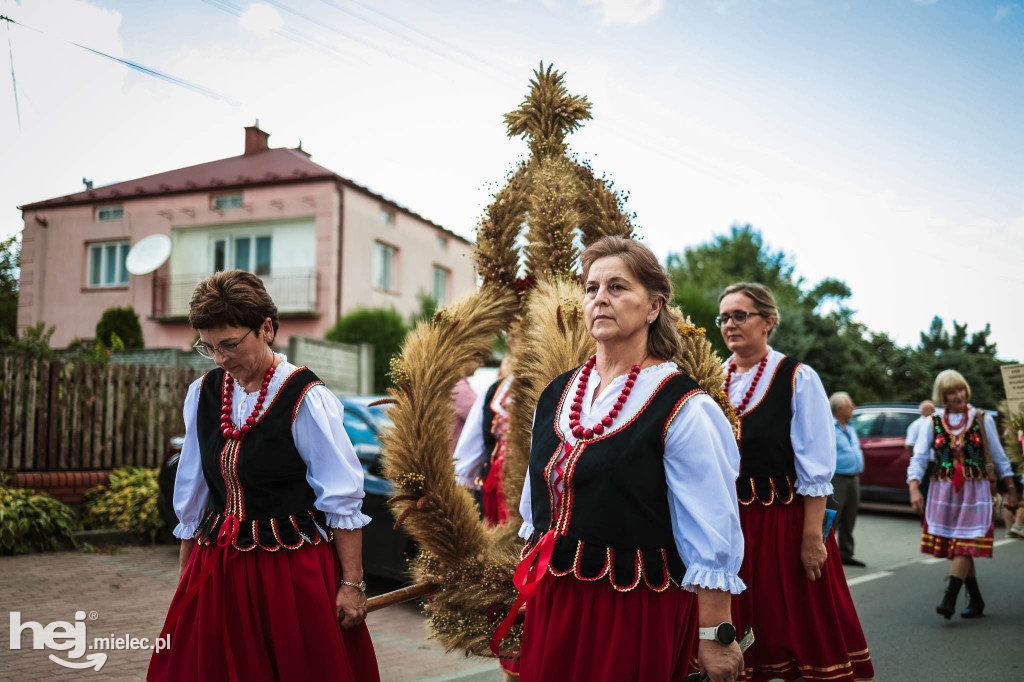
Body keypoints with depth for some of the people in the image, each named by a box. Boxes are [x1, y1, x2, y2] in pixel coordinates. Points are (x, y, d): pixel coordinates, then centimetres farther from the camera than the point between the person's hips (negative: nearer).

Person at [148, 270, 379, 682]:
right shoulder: (202, 394, 5)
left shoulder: (305, 399, -12)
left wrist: (351, 584, -12)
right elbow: (192, 499, 13)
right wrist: (185, 579, 15)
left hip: (293, 569, -5)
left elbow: (343, 502, -11)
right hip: (216, 571, 5)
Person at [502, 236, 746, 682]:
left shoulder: (685, 410, -12)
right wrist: (531, 589, 21)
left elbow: (712, 543, -13)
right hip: (550, 607, 6)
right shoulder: (555, 396, 7)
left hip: (637, 613, -5)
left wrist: (715, 639, -13)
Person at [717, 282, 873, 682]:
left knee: (795, 628, 6)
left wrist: (812, 537, -15)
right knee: (734, 633, 10)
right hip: (726, 522, 4)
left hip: (784, 522, -3)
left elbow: (816, 469, -9)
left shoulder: (797, 379, -5)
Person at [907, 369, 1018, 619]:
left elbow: (999, 457, 10)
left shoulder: (982, 420, 3)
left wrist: (1011, 489, 8)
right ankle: (975, 600, 16)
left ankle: (949, 599, -17)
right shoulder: (933, 424, 4)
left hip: (975, 491, -2)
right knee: (954, 547, 4)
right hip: (943, 493, 2)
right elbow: (919, 458, -3)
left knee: (965, 545, -12)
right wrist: (914, 489, -16)